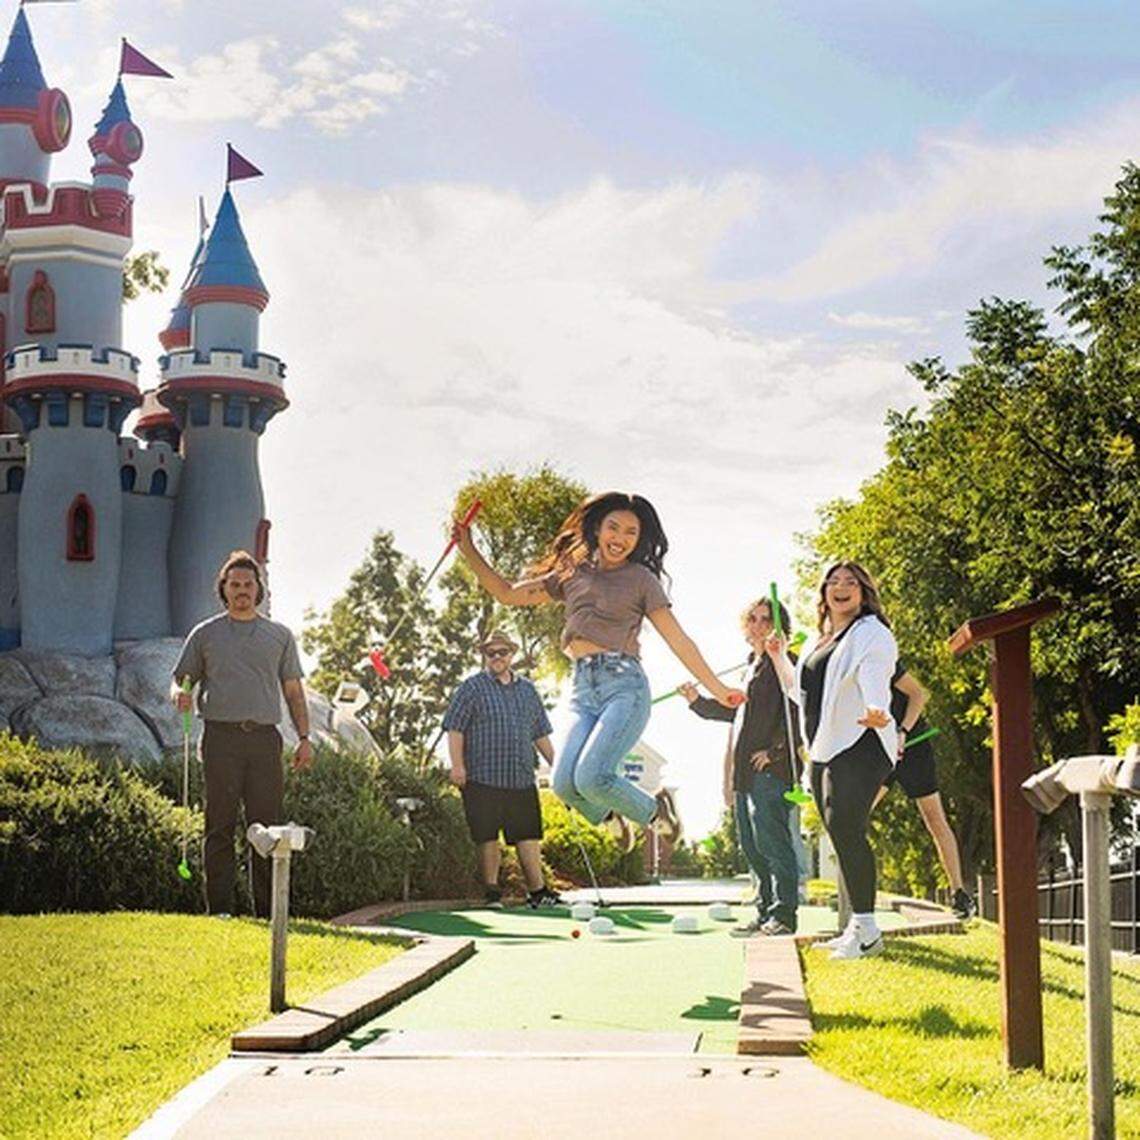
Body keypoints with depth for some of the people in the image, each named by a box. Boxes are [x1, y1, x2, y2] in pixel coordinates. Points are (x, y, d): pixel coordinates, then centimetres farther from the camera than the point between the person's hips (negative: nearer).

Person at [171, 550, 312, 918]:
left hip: (265, 738, 1)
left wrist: (304, 737, 7)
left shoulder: (280, 635, 17)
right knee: (220, 826, -3)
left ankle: (269, 911, 1)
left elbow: (293, 691, 17)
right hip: (221, 737, -1)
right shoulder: (205, 634, 13)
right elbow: (181, 678, 14)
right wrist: (179, 694, -11)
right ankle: (220, 908, -1)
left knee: (267, 825, -1)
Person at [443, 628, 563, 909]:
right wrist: (457, 764, -14)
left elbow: (540, 733, 24)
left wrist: (555, 763, 20)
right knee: (488, 837, -2)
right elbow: (454, 728, -4)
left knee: (528, 834, 3)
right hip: (483, 778, -4)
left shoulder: (527, 690, 18)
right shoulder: (472, 688, 2)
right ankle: (492, 892, 7)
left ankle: (537, 891, 8)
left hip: (522, 779, 4)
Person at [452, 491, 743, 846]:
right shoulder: (573, 574, 18)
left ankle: (654, 810, 7)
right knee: (564, 783, -15)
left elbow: (678, 641, 7)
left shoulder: (641, 579, 8)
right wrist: (469, 551, 15)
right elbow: (508, 594, 22)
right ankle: (611, 816, 19)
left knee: (591, 777, -24)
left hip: (624, 685, -4)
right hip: (584, 690, 4)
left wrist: (717, 690, 2)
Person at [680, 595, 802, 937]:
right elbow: (733, 710, 29)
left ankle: (783, 914, -7)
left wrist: (775, 751, -17)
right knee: (751, 845, 9)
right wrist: (698, 701, 18)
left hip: (771, 769, -9)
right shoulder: (751, 666, 23)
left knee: (771, 841, -10)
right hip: (744, 770, 9)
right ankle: (766, 911, 14)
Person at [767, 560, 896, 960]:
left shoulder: (871, 634, -3)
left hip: (859, 747, -9)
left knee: (844, 827, -21)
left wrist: (877, 715, -41)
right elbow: (800, 692, 34)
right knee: (842, 835, 8)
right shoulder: (819, 643, 23)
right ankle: (858, 927, 12)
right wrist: (779, 658, 26)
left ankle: (866, 929, -22)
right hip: (823, 750, 9)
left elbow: (873, 680, -22)